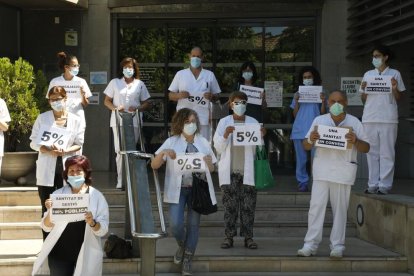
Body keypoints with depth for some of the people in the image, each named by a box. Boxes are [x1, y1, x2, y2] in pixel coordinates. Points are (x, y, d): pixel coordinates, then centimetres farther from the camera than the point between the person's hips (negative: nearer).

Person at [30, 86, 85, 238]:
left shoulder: (75, 120, 3)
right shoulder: (42, 118, 2)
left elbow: (79, 144, 4)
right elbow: (34, 142, 1)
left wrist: (66, 151, -16)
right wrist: (49, 150, -17)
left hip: (67, 168, 0)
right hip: (47, 169, 0)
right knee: (47, 208, 1)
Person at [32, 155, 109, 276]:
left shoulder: (97, 197, -3)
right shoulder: (58, 194, 0)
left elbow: (103, 230, -6)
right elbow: (46, 227, 0)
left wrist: (92, 223, -26)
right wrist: (50, 211, -18)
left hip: (86, 256, 0)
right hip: (59, 254, 1)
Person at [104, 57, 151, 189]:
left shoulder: (139, 84, 11)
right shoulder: (115, 82, 10)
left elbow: (146, 104, 11)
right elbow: (107, 101, 10)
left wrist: (137, 108, -10)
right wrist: (115, 108, -11)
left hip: (134, 122, 1)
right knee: (120, 151, -5)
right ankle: (120, 180, -3)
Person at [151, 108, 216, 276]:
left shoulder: (203, 142, 7)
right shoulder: (171, 142, 1)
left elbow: (212, 169, 11)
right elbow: (154, 166, -3)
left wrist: (208, 163, -12)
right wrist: (163, 153, -21)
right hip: (178, 189, -2)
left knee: (193, 224, 3)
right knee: (176, 224, -13)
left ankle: (187, 260, 16)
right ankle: (182, 245, 20)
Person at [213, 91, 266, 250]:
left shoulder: (253, 122, 9)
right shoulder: (224, 122, 7)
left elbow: (257, 149, 10)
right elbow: (218, 148, 4)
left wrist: (261, 136, -8)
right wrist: (225, 135, -12)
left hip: (247, 171, 1)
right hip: (230, 171, -1)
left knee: (248, 205, 0)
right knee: (230, 205, 1)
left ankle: (248, 237, 5)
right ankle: (229, 236, 6)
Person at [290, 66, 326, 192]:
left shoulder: (319, 93, 10)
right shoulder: (298, 93, 13)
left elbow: (323, 113, 6)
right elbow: (295, 115, 10)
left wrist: (323, 101, -8)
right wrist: (296, 101, -3)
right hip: (299, 130, 2)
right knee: (301, 159, 2)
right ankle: (302, 182, 9)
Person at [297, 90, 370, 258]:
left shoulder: (354, 123, 5)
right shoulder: (319, 120, 9)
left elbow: (366, 148, 3)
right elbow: (306, 146, 11)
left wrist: (355, 141, -17)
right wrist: (310, 139, -12)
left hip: (343, 170, -1)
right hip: (322, 168, 1)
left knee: (340, 208, 3)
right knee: (316, 205, -5)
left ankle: (337, 246, 9)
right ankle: (310, 245, -2)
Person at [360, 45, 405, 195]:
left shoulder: (394, 74, 6)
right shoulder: (368, 75, 14)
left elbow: (399, 98, 8)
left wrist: (395, 89, -11)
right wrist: (363, 90, -4)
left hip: (388, 119, -3)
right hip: (370, 118, 3)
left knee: (387, 153, -3)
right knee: (372, 152, 5)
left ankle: (384, 185, -1)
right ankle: (373, 184, 10)